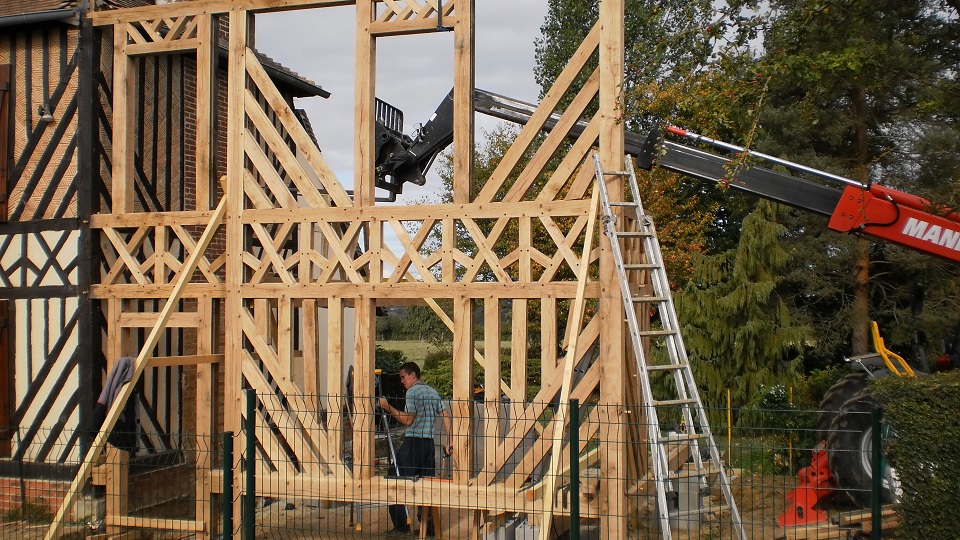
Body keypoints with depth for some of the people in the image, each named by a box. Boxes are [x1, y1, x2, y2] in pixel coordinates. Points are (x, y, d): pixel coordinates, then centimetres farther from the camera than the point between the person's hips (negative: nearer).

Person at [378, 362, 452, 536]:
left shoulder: (412, 392, -6)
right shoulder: (433, 392, 15)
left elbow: (408, 420, -13)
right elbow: (446, 416, 11)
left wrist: (388, 408, -7)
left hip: (413, 442, -7)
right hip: (429, 443, 7)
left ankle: (401, 526, -4)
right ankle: (429, 527, 8)